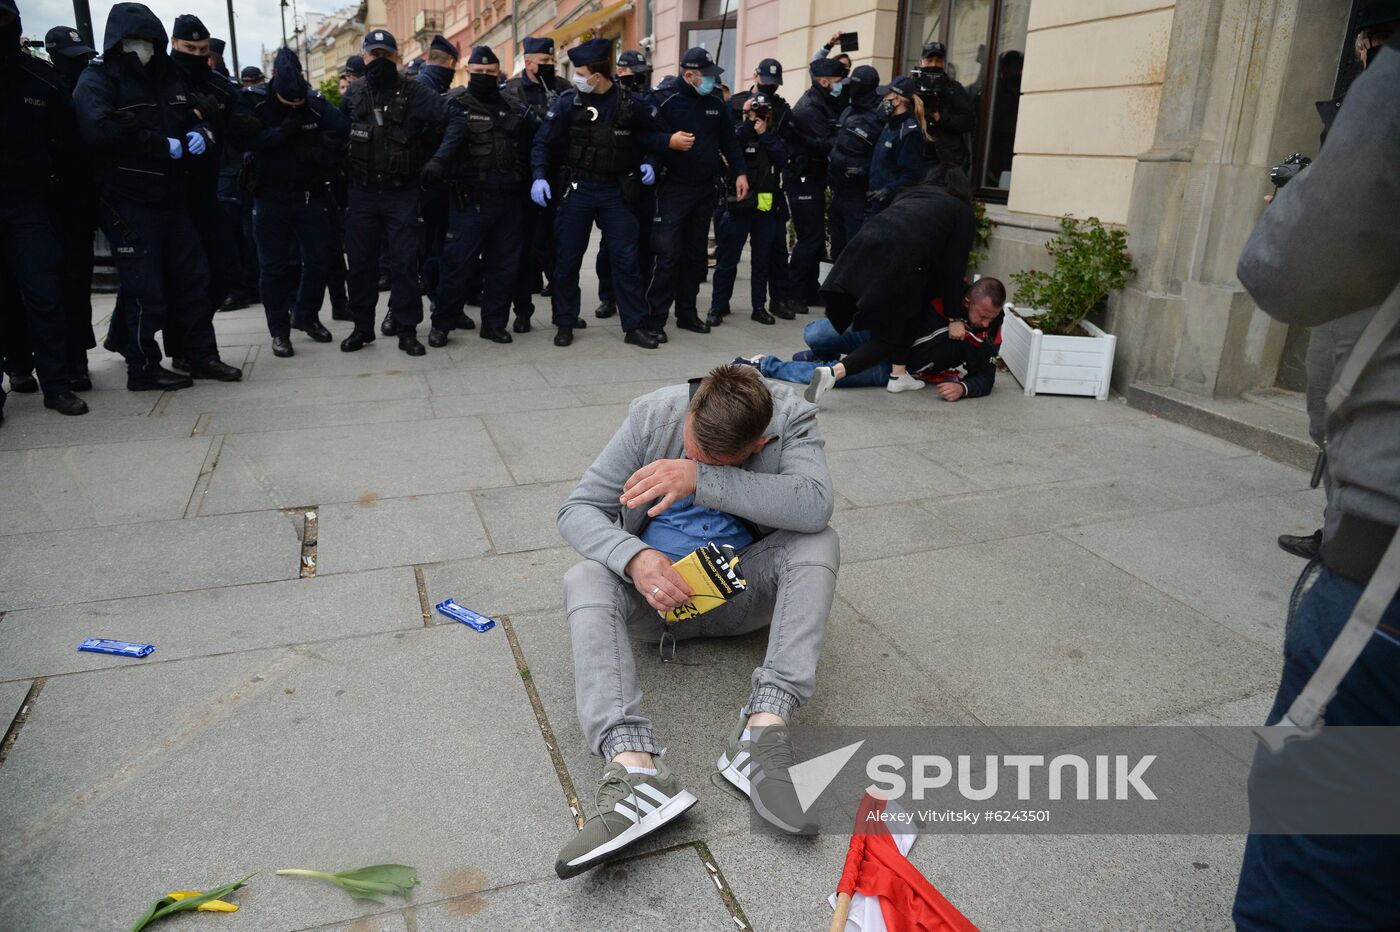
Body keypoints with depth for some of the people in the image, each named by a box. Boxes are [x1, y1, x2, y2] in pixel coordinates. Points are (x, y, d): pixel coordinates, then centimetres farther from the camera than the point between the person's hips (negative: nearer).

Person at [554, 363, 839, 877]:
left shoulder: (792, 419, -17)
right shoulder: (652, 415, -15)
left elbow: (815, 505, -36)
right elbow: (577, 510, -15)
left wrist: (701, 479, -40)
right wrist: (635, 558, -35)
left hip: (741, 590, 0)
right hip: (655, 584, 1)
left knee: (819, 543, -26)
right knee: (584, 579, -28)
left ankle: (766, 722, -38)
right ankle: (634, 764, -47)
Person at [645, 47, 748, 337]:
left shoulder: (716, 105, 11)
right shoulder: (665, 102, -5)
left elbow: (729, 141, 18)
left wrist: (740, 172, 9)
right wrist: (669, 142, -26)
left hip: (705, 190, 6)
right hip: (673, 190, -6)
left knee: (695, 255, 10)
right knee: (668, 255, -10)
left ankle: (687, 313, 19)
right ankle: (655, 318, -4)